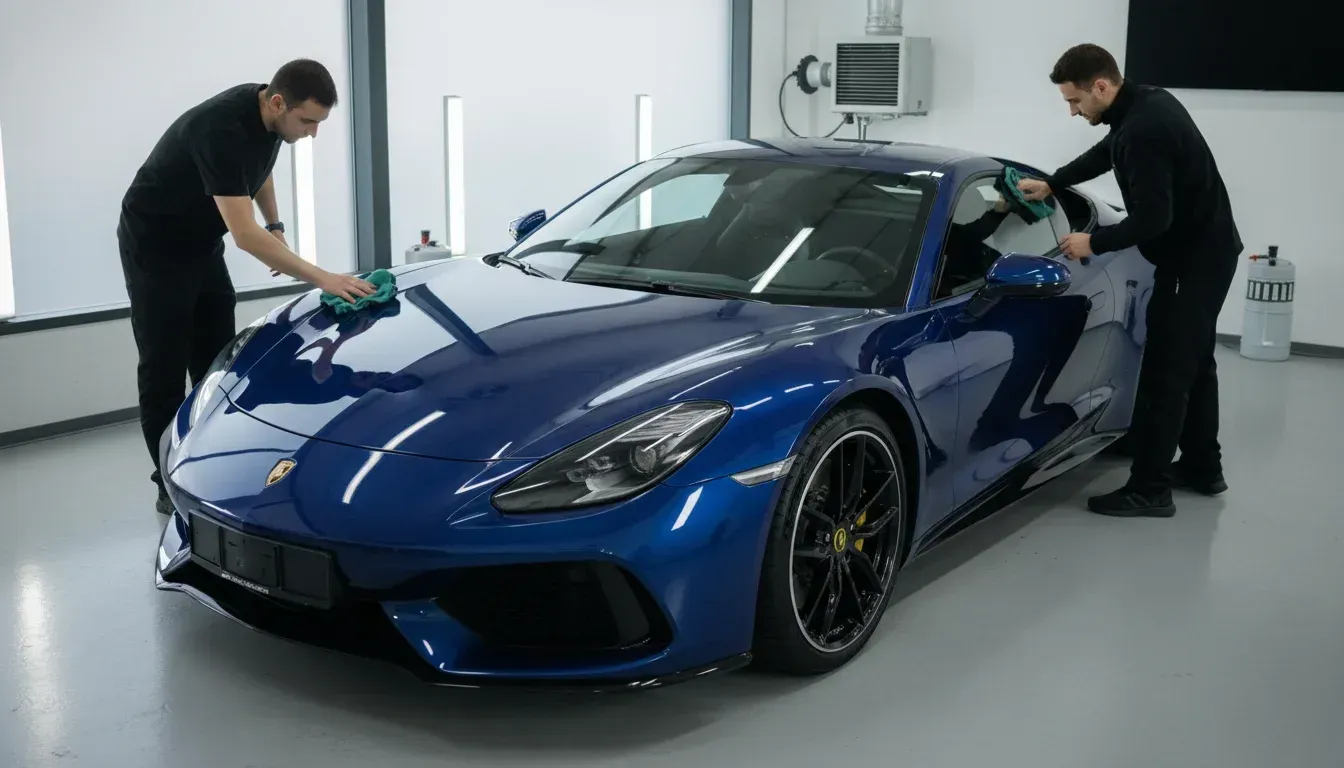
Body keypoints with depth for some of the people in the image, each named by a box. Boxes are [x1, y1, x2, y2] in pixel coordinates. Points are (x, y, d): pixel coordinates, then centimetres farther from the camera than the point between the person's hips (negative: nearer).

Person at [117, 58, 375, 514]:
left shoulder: (267, 115, -9)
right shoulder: (222, 130, -35)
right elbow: (245, 235, -39)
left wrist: (276, 227, 4)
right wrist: (321, 278, -41)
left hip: (201, 243, 8)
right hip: (154, 247, -8)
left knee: (216, 363, 8)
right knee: (164, 370, -3)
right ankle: (172, 485, 6)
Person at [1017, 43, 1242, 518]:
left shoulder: (1141, 130, -26)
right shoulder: (1147, 103, 6)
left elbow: (1153, 217, -27)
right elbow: (1107, 153, 25)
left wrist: (1094, 243, -14)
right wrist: (1051, 184, 22)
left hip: (1193, 260, -11)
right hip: (1209, 249, 11)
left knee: (1165, 373, -7)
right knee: (1192, 364, 19)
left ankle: (1149, 490, -2)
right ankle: (1202, 468, 30)